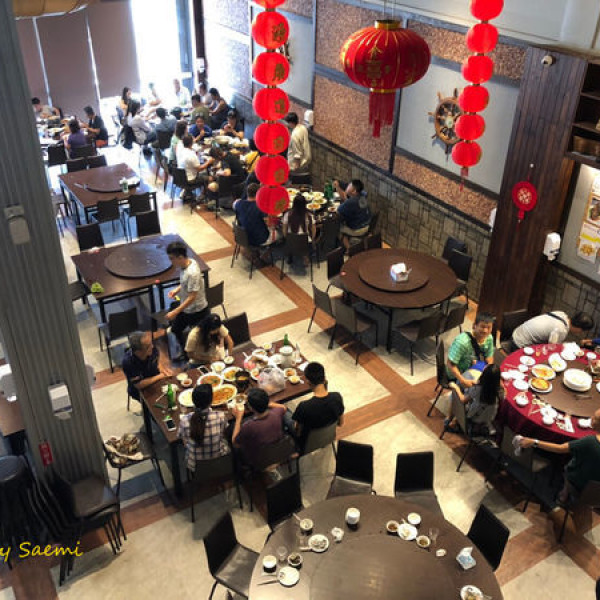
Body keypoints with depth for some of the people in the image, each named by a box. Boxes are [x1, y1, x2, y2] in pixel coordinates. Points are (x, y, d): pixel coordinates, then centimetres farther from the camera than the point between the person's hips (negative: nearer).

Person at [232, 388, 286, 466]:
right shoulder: (276, 413, -28)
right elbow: (283, 408, 1)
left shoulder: (248, 427, -40)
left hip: (256, 461, -4)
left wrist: (238, 418, -12)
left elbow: (235, 443, -17)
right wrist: (264, 403, 1)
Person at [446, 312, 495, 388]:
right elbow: (450, 365, -29)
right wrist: (463, 381, -38)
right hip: (458, 375, -7)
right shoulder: (462, 342, -32)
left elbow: (489, 358, 2)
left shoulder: (489, 338, -10)